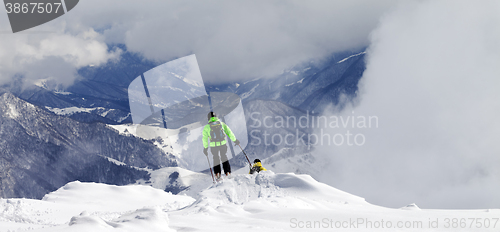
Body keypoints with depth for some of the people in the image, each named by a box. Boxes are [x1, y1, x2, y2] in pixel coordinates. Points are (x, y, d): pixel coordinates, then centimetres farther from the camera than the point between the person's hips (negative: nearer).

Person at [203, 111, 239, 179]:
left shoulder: (207, 127, 2)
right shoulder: (222, 124, 6)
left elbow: (205, 138, -2)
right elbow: (229, 132, 6)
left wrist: (205, 148, 4)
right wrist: (235, 140, 14)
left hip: (214, 145, -1)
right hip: (223, 144, 1)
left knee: (216, 158, 23)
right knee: (224, 157, 22)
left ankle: (217, 172, 14)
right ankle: (227, 172, 14)